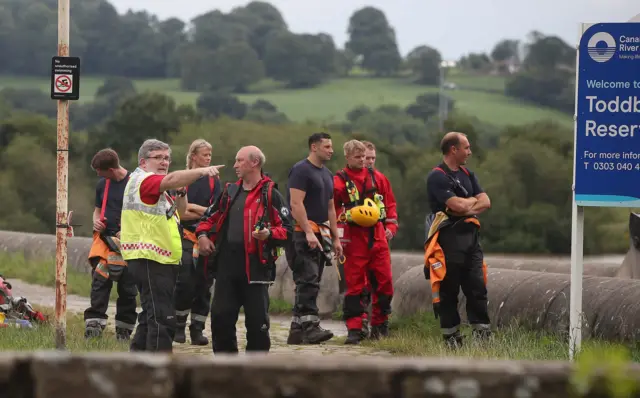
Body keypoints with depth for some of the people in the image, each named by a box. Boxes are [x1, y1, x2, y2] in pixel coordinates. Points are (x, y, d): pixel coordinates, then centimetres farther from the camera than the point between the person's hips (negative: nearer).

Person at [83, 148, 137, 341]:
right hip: (104, 239, 4)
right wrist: (96, 222, 1)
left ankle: (124, 331, 11)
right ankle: (94, 323, -13)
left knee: (127, 287, 3)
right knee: (99, 282, -9)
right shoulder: (102, 184, 11)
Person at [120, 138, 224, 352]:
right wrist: (202, 171, -43)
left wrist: (181, 192, 3)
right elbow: (172, 179, -31)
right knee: (162, 318, -15)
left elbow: (179, 212, 24)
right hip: (149, 260, -11)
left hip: (160, 260, 11)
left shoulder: (157, 188, 22)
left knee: (151, 316, 18)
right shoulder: (142, 180, -11)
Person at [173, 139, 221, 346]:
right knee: (184, 282, -11)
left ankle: (197, 329, 8)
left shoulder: (214, 182, 10)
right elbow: (178, 213, -7)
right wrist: (204, 212, -9)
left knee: (203, 285, 2)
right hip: (185, 238, -3)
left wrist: (192, 207, -7)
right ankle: (179, 326, 6)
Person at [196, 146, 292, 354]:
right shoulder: (229, 191, 16)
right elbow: (211, 217, 26)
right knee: (220, 317, 3)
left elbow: (286, 229, -3)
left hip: (256, 265, -5)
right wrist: (202, 234, 7)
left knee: (257, 321, 0)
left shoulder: (270, 194, -1)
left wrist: (270, 234, -22)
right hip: (227, 264, 5)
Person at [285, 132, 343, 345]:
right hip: (302, 235, -9)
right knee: (308, 281, -16)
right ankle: (310, 326, -22)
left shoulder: (327, 175, 21)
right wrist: (308, 232, -24)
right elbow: (296, 203, -17)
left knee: (308, 283, 8)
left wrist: (335, 238, 20)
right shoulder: (301, 170, -8)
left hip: (320, 235, 9)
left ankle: (297, 330, 10)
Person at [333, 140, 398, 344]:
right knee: (355, 285, -4)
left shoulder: (377, 177, 11)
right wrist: (339, 237, -9)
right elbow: (333, 210, -2)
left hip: (378, 237, 4)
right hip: (354, 239, -4)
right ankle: (355, 329, -3)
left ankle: (380, 325, 19)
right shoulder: (339, 181, -2)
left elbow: (390, 202, 17)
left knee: (384, 282, 5)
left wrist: (390, 226, 8)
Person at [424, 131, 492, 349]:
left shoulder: (467, 174, 16)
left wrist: (466, 207, -11)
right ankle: (451, 337, 6)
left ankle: (483, 334, 4)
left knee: (477, 288, 2)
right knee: (448, 291, 0)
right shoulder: (437, 177, -9)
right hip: (448, 239, -7)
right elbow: (458, 205, -19)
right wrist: (473, 201, 2)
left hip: (470, 236, 7)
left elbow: (485, 202, 6)